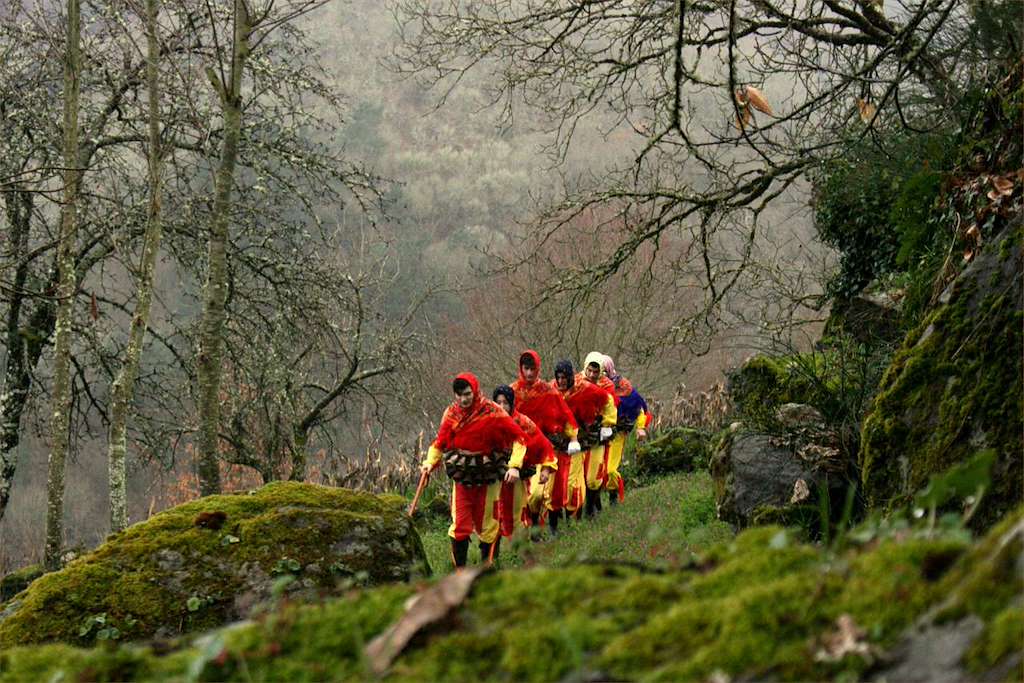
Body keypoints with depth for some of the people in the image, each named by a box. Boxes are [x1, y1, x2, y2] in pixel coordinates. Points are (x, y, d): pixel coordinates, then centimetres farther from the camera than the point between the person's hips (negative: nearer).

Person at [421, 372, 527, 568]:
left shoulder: (492, 412, -13)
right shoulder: (451, 413, 0)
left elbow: (518, 437, -10)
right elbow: (440, 442, 11)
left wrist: (514, 466, -21)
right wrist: (431, 462, -6)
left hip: (488, 480, -3)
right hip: (461, 479, 3)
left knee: (487, 526, 7)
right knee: (460, 526, 0)